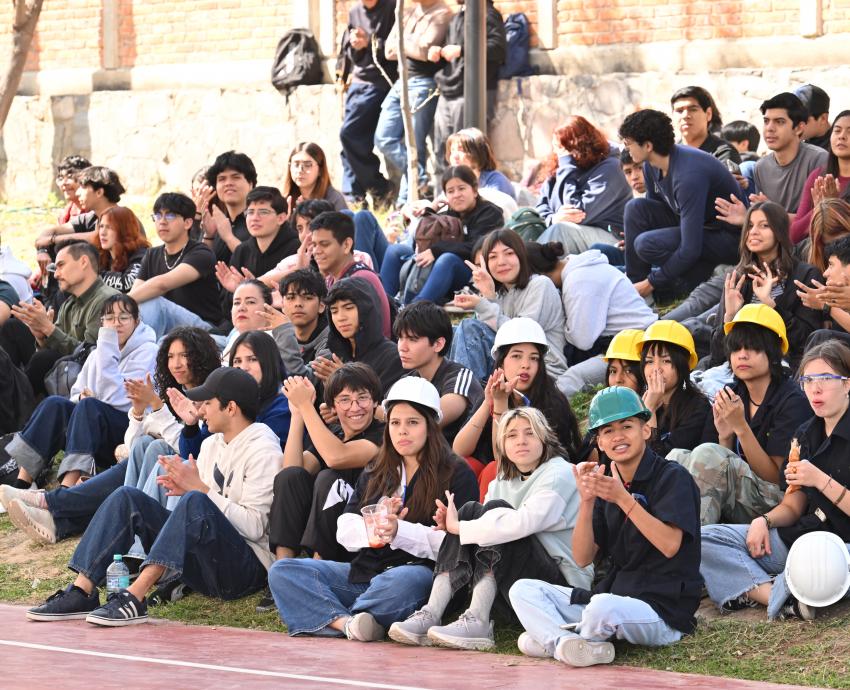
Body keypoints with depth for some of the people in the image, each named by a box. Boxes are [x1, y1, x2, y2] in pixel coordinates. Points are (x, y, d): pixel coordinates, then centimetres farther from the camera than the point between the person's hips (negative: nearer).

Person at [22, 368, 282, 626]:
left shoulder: (263, 451, -8)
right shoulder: (212, 444, 17)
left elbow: (254, 527, -16)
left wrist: (199, 488, -16)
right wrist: (185, 488, -4)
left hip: (249, 568, -8)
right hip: (202, 566, 8)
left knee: (195, 502, -34)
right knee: (127, 497, -4)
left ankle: (134, 598, -43)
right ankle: (81, 592, -19)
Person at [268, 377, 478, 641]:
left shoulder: (455, 473, 4)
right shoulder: (375, 474, 24)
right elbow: (345, 532, 13)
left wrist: (399, 531, -22)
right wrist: (376, 524, -9)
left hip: (417, 569, -6)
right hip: (363, 573, 6)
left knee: (401, 581, -42)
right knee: (282, 571, -12)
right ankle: (347, 623, -36)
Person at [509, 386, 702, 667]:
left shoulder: (672, 477, -5)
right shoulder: (606, 485, 14)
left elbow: (670, 545, -19)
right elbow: (583, 558, 6)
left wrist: (624, 499, -24)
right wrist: (587, 502, -9)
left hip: (664, 610, -7)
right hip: (612, 594, 7)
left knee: (604, 607, -39)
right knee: (523, 590, -3)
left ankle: (552, 637, -8)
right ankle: (569, 644, -28)